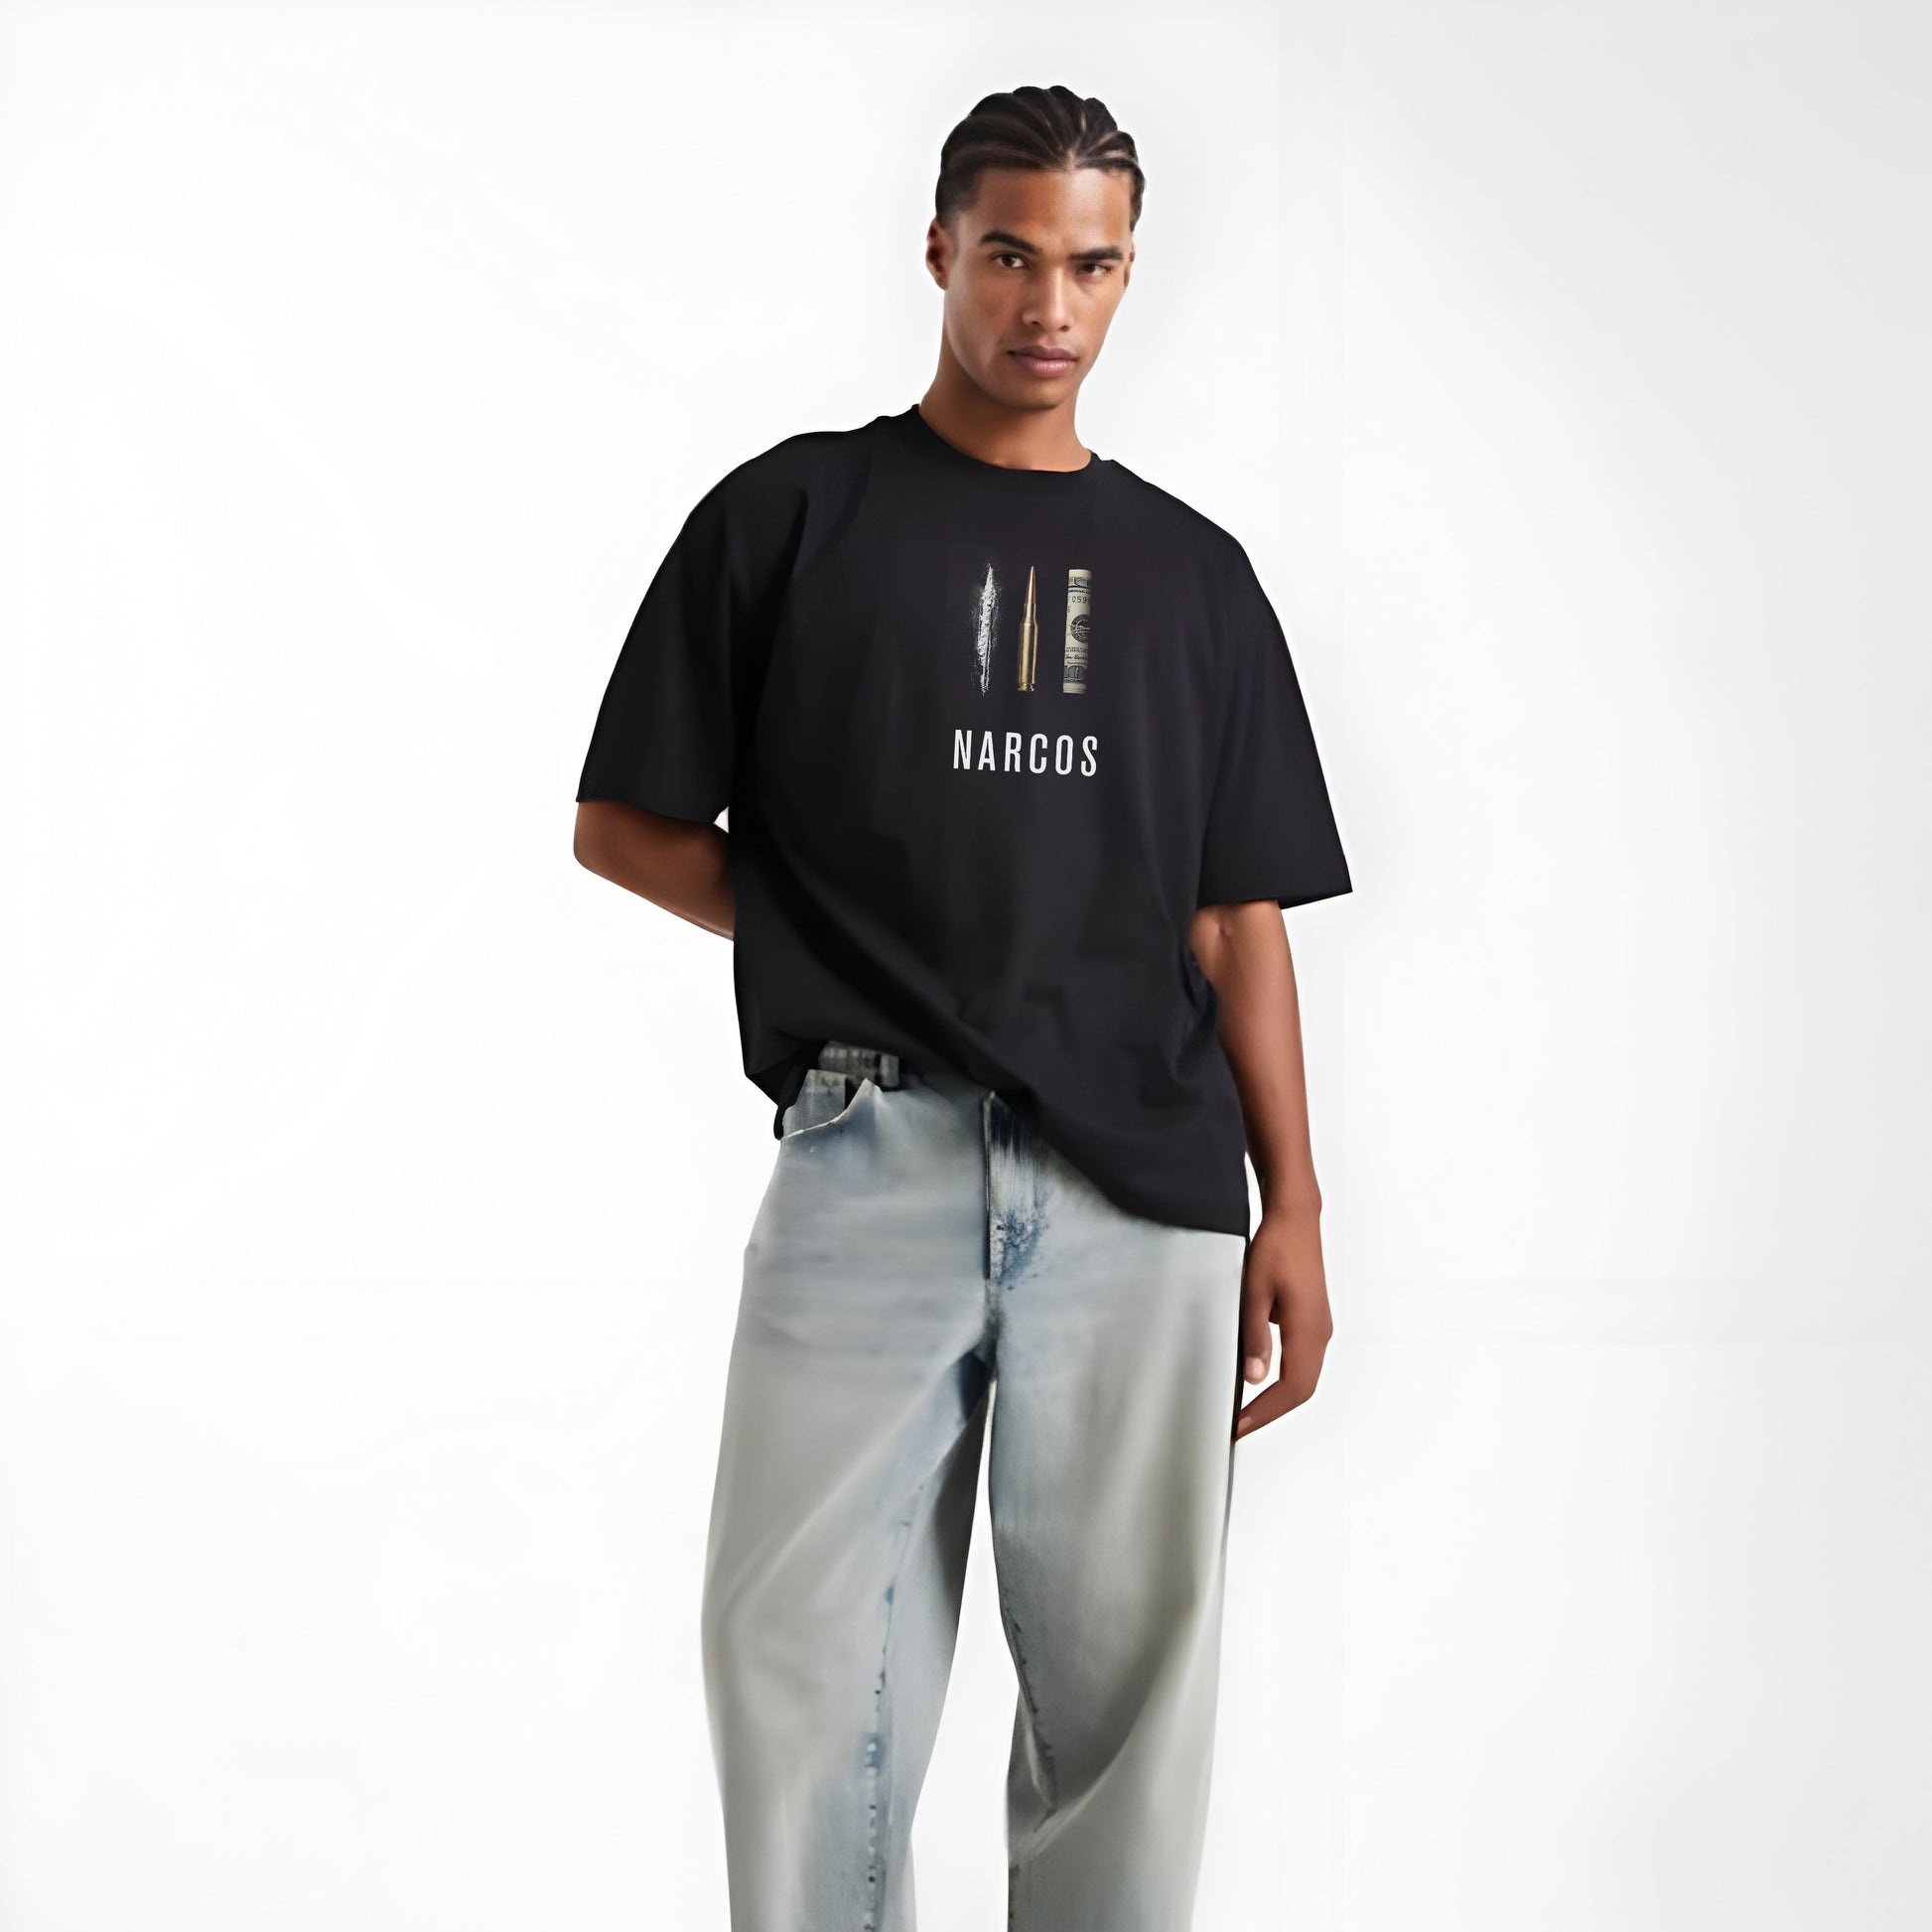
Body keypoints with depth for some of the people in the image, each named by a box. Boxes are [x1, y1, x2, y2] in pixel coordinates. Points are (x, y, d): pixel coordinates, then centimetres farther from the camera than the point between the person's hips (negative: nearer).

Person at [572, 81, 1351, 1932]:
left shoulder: (1191, 571, 16)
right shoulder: (792, 514, 9)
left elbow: (1238, 920, 12)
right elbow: (624, 827, 10)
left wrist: (1295, 1210, 4)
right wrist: (849, 949, 2)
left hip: (1142, 1187, 2)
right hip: (870, 1154, -2)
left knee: (1125, 1675, 3)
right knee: (808, 1670, -2)